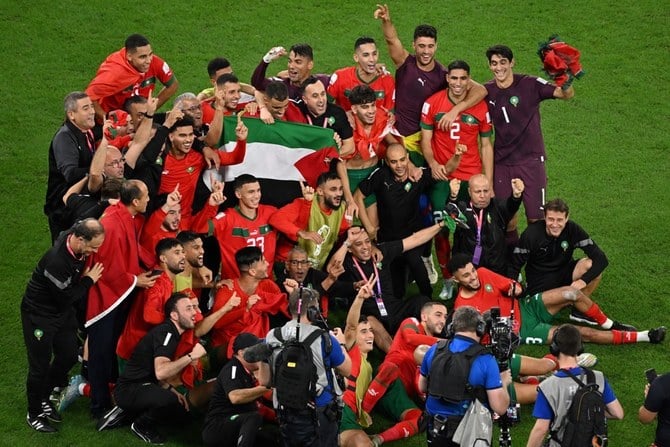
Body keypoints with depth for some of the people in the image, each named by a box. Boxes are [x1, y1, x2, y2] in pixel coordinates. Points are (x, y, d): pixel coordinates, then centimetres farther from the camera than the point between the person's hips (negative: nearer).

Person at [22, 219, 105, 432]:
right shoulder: (57, 261, -38)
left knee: (69, 356, 14)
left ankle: (43, 398, 34)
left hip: (62, 311, 8)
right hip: (40, 315, -8)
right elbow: (66, 298, -27)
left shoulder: (74, 240, -14)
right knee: (40, 365, 3)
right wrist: (89, 280, -16)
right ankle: (34, 414, 22)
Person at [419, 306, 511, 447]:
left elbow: (422, 387, 11)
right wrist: (504, 383, 1)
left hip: (435, 430, 3)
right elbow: (500, 408, -16)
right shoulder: (485, 360, -17)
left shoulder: (434, 351, -4)